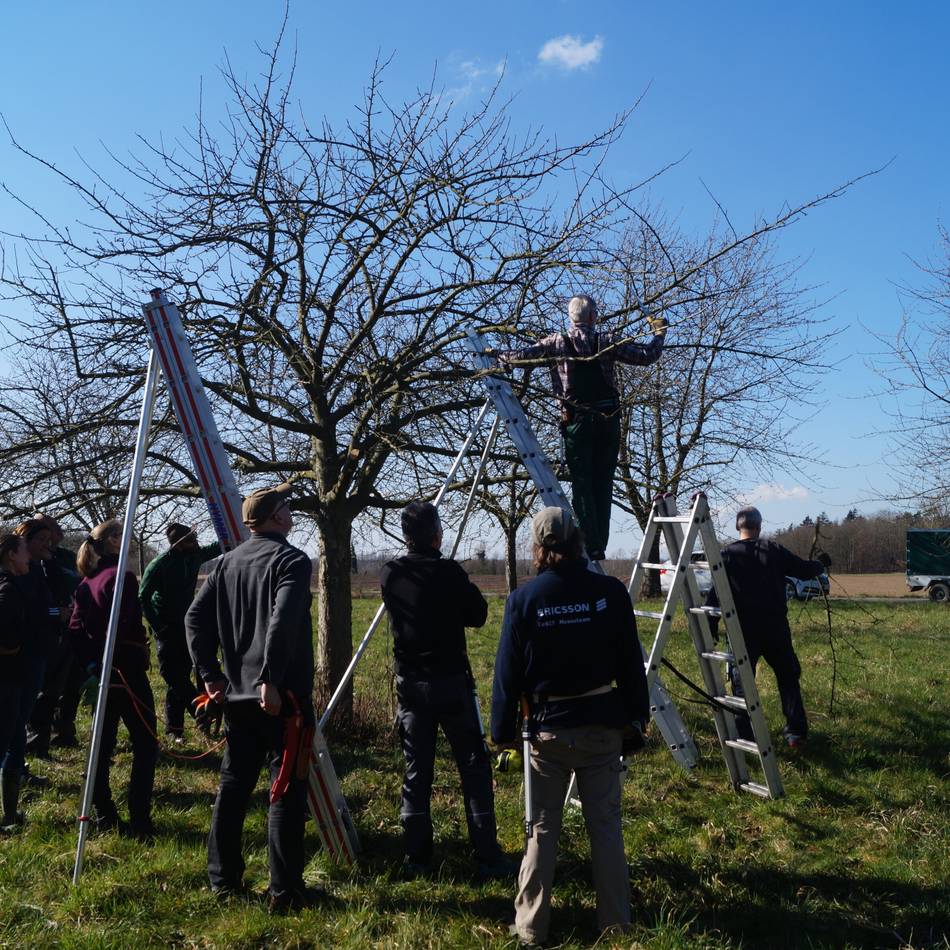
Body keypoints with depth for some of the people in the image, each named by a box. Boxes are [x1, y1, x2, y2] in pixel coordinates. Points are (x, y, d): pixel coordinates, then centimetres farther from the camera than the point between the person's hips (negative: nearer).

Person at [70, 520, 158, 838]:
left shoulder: (87, 581, 10)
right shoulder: (121, 577, -14)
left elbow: (76, 627, 7)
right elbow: (120, 629, -22)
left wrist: (91, 664, 2)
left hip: (101, 671, 8)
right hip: (126, 669, -8)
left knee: (103, 742, 14)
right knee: (145, 744, -2)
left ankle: (104, 816, 20)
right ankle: (139, 820, -4)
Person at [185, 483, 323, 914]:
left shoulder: (226, 563, 11)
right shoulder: (292, 560, -10)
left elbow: (195, 617, 8)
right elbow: (282, 621, -24)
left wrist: (211, 674, 9)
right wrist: (270, 680, -23)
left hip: (236, 696, 7)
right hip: (280, 698, -7)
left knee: (232, 785, 16)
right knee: (286, 790, 0)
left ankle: (224, 880, 25)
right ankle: (285, 891, 4)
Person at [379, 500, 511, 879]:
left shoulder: (389, 575, -1)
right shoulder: (448, 572, -13)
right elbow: (478, 615, -1)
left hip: (410, 684, 4)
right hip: (451, 681, -4)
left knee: (416, 771, 10)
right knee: (474, 767, 4)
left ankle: (417, 858, 15)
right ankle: (487, 858, 7)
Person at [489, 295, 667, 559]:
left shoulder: (557, 342, 0)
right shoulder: (608, 340, 2)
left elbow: (523, 355, -6)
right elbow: (647, 356, 3)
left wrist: (497, 353, 13)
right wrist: (659, 334, 21)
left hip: (577, 421, -1)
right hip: (609, 419, 2)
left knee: (582, 483, 1)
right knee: (603, 484, 7)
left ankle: (590, 545, -5)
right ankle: (600, 545, 7)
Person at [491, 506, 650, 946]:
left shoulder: (524, 598, -8)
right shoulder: (610, 591, -6)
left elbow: (508, 671, -3)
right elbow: (631, 664, 0)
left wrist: (502, 730, 6)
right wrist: (636, 720, 10)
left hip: (548, 727, -1)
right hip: (603, 725, 1)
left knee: (542, 829, 9)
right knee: (606, 825, 11)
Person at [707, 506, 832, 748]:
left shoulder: (727, 555, -4)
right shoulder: (774, 550, 1)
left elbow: (715, 594, -9)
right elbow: (804, 571, 10)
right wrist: (821, 564, 32)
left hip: (742, 629, -1)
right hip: (775, 628, 2)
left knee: (741, 681, 6)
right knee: (788, 678, 14)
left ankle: (742, 735, 4)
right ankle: (796, 732, 13)